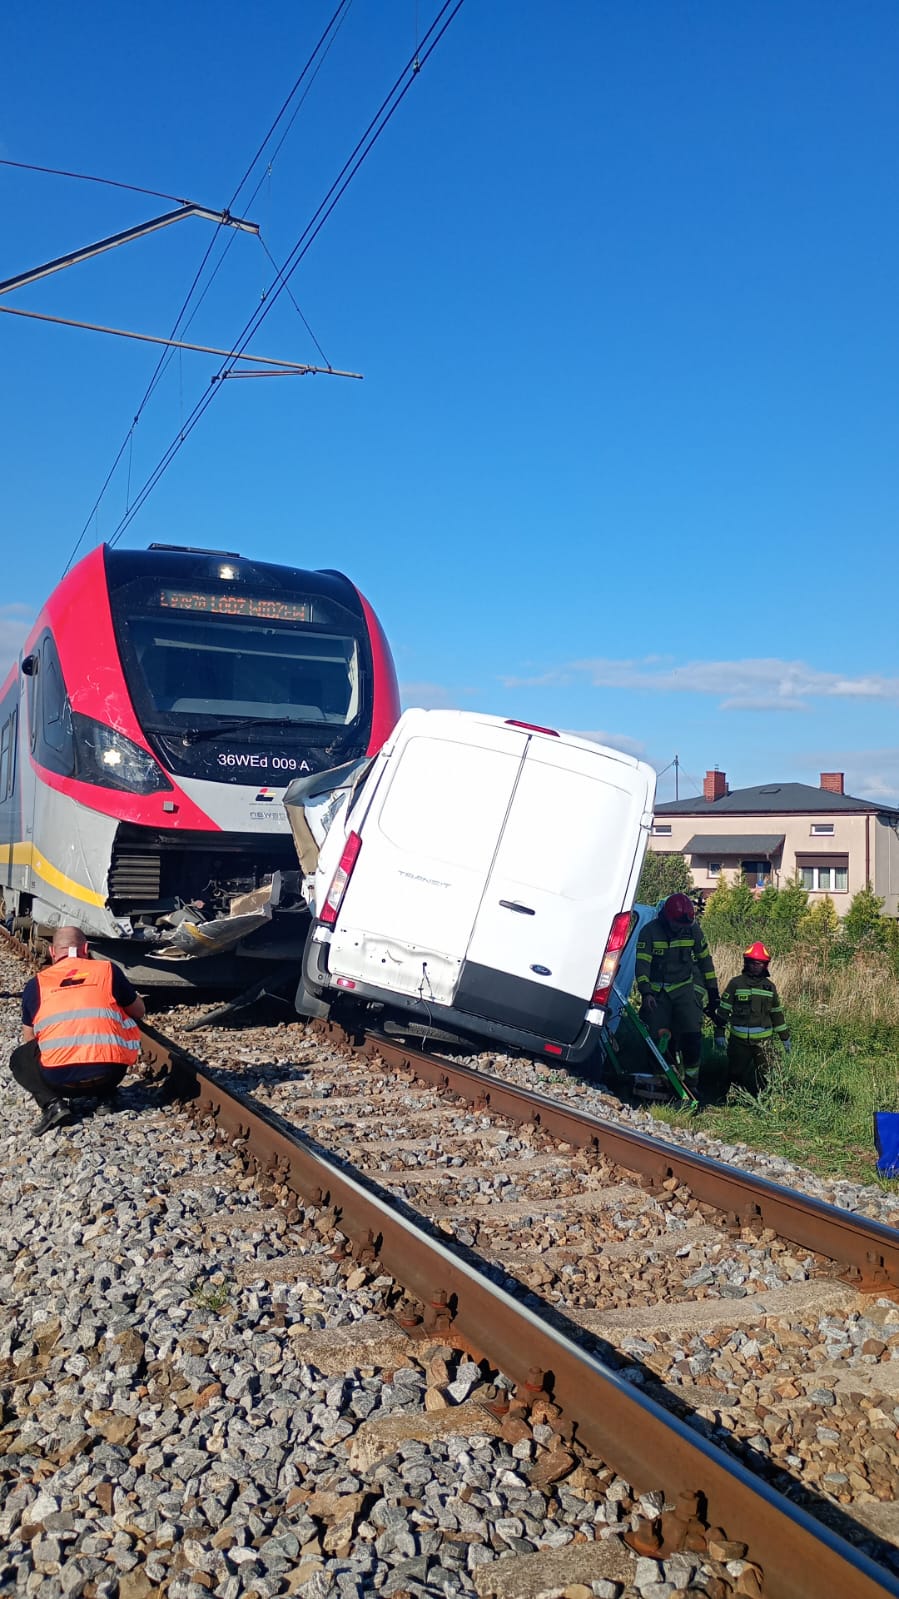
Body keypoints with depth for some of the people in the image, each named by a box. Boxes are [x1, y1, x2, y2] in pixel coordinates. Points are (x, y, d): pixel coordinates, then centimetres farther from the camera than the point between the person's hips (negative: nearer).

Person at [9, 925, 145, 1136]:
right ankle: (105, 1094, 21)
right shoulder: (107, 970, 12)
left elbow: (29, 1041, 27)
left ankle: (52, 1104, 4)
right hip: (109, 1073, 1)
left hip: (60, 1077, -1)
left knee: (20, 1060, 30)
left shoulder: (36, 985, 15)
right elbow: (139, 1012, 25)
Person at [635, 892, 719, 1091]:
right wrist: (645, 992, -23)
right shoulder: (650, 931, -8)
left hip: (684, 988, 1)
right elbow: (642, 963, -11)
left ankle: (691, 1081, 2)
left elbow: (705, 960, 11)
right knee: (656, 1037, -4)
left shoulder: (693, 930, -1)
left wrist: (713, 991, 12)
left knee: (692, 1036, -11)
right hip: (657, 991, -1)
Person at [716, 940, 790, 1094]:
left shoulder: (769, 986, 9)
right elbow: (723, 1010, -1)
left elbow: (777, 1013, 16)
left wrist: (785, 1038, 19)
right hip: (739, 1039, -2)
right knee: (736, 1072, 4)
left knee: (762, 1075, 3)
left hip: (762, 1039, 2)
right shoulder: (736, 983, -1)